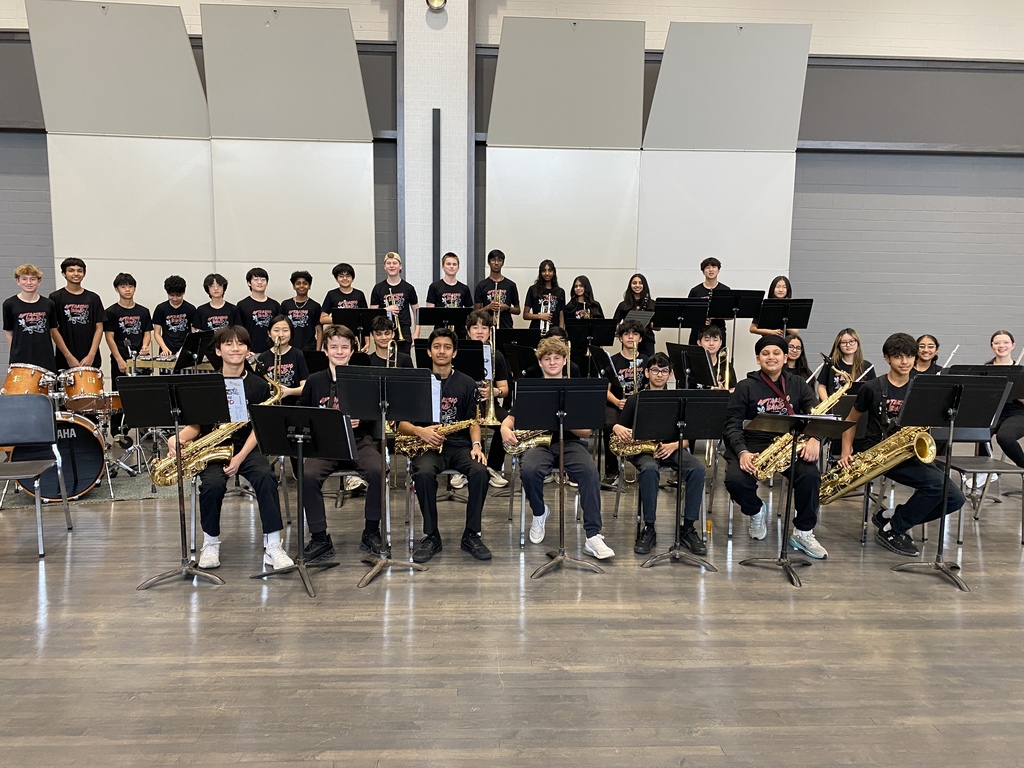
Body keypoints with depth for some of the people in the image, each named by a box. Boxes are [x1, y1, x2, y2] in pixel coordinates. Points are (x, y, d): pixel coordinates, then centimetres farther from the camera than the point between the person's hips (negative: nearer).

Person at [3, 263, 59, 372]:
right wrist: (14, 355, 0)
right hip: (21, 360, -1)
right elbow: (9, 333, 6)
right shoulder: (10, 304, 1)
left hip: (45, 360, 1)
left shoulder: (48, 304, 6)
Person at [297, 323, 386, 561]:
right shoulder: (314, 381, 10)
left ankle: (371, 533, -9)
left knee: (377, 472, -30)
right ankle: (320, 539, -13)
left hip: (358, 441, -1)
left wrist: (360, 420, -13)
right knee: (308, 476, -29)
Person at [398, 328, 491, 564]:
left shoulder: (466, 383, 10)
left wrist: (476, 444, -12)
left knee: (480, 471, -30)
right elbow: (401, 424, 6)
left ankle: (472, 534, -13)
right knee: (423, 473, -34)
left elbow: (473, 420, 8)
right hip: (427, 446, -1)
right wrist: (419, 431, -16)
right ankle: (431, 536, -16)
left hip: (459, 445, 1)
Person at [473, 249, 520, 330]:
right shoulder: (481, 285, 4)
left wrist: (507, 308, -8)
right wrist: (488, 307, -14)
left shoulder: (510, 285, 7)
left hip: (506, 327, 1)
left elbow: (517, 310, 10)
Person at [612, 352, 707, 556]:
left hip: (672, 448, 2)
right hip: (643, 449, -2)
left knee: (697, 469, -29)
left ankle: (688, 528, -20)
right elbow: (620, 426, 9)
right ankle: (648, 529, -26)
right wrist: (616, 428, -16)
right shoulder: (635, 400, 10)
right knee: (649, 469, -38)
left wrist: (674, 445, -14)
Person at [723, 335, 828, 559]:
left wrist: (814, 439, -18)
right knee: (735, 480, -29)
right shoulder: (745, 387, 2)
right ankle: (756, 511, 9)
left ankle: (803, 532, -6)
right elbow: (732, 424, -4)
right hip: (754, 444, -1)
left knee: (810, 475, -29)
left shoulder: (797, 385, 11)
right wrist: (742, 452, -21)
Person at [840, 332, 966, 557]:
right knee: (938, 484, -25)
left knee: (955, 499, -9)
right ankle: (891, 531, -9)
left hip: (909, 453, 5)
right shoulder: (873, 388, -1)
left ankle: (891, 516, 5)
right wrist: (846, 453, -2)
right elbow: (851, 420, 9)